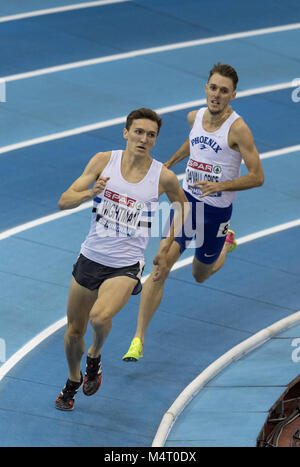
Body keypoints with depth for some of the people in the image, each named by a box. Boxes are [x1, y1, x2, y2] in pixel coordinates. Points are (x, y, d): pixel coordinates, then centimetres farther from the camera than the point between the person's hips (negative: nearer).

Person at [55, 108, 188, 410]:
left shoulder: (164, 177, -7)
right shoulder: (104, 161, -4)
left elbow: (182, 208, 15)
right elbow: (64, 202, -6)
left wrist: (164, 249, 10)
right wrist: (90, 193, -26)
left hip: (126, 267, -2)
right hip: (90, 258, 2)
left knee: (100, 317, -29)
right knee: (74, 331, 12)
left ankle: (95, 355, 6)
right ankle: (73, 380, 42)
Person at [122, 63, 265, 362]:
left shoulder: (238, 129, -19)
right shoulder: (195, 117, -2)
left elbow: (257, 177, -18)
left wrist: (220, 186, -28)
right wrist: (169, 164, 32)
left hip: (217, 210, -3)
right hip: (187, 199, 3)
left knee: (200, 275, 18)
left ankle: (226, 242, 52)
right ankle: (138, 339, -10)